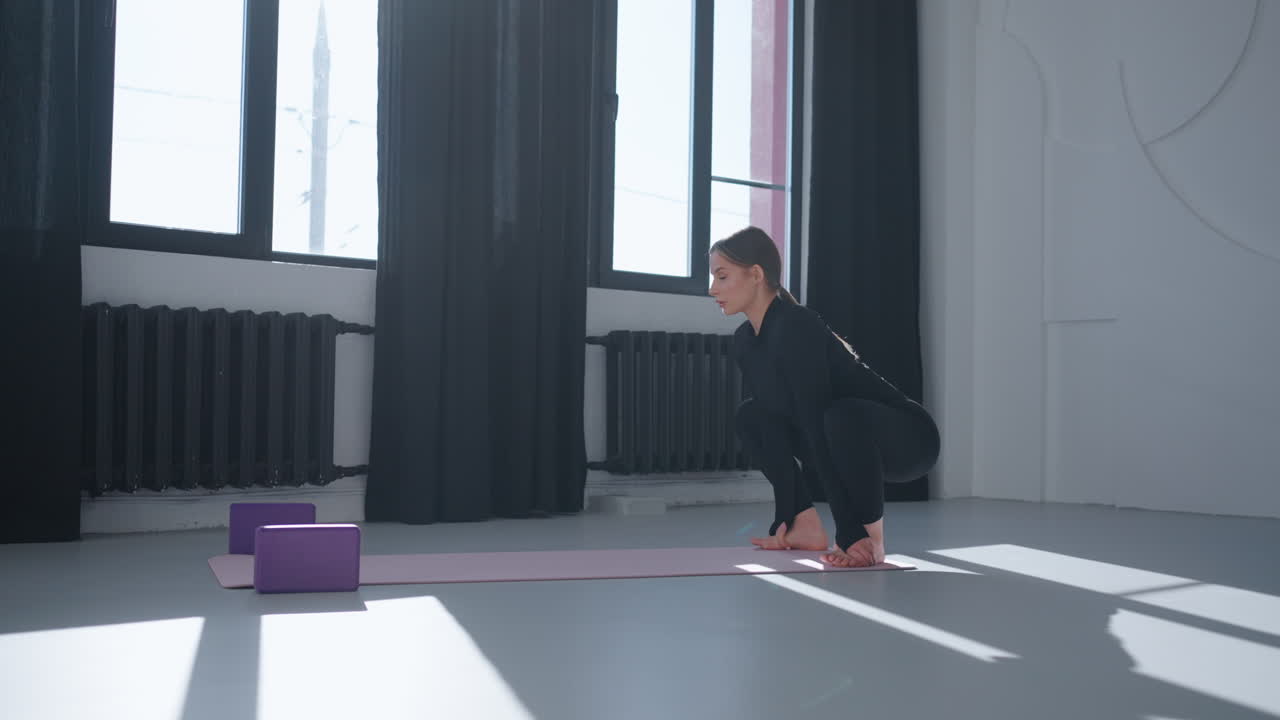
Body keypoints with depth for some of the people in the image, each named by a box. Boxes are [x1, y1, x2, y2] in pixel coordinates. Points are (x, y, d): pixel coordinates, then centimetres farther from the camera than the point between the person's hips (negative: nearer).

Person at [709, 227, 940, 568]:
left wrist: (851, 534, -34)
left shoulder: (797, 328, -27)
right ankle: (806, 527, 4)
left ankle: (870, 537, -17)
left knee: (842, 416, -38)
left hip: (909, 439, -8)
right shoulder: (745, 339, -2)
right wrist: (784, 519, -2)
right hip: (852, 441, 8)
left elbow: (816, 423, -32)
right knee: (751, 416, 5)